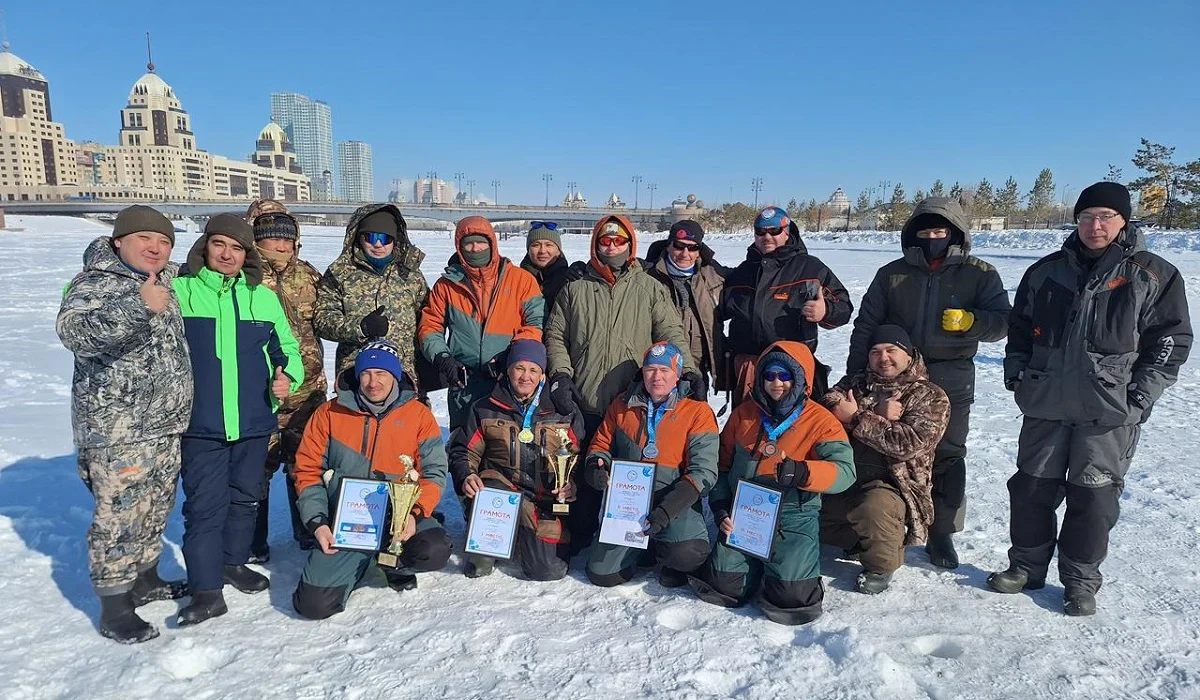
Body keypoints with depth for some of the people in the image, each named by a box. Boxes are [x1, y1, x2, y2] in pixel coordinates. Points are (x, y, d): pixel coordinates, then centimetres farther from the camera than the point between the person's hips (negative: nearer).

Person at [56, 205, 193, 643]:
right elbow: (74, 331, -31)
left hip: (167, 424, 8)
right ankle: (114, 609, 11)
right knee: (119, 517, -2)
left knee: (155, 510, 19)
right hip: (117, 430, -8)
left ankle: (145, 580, 36)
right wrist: (137, 307, -46)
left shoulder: (167, 280, 11)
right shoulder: (94, 284, -11)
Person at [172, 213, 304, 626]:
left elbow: (286, 347, 15)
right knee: (205, 505, -2)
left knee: (245, 497, 17)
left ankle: (233, 562, 35)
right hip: (200, 423, -3)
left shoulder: (263, 297, 6)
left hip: (255, 421, 4)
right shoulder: (178, 291, -2)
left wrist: (288, 376, -4)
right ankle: (206, 589, 7)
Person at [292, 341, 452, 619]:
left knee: (434, 551, -30)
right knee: (314, 604, -17)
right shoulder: (330, 413, 3)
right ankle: (365, 566, 16)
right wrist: (317, 522, -9)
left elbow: (434, 471, -2)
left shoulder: (419, 414, 1)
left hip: (399, 519, 0)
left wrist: (415, 513, -19)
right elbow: (308, 470, 4)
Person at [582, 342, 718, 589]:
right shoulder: (622, 404, 6)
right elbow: (602, 443, 17)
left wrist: (666, 511, -24)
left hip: (675, 501, -3)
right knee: (602, 574, -7)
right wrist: (595, 463, -10)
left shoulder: (698, 411, -5)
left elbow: (703, 471, -12)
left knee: (688, 554, -32)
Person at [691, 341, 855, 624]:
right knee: (722, 586, -6)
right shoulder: (743, 414, 6)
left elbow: (844, 471, -18)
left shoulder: (820, 421, -6)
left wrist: (801, 472, -35)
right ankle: (757, 563, 26)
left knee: (790, 596, -17)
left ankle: (797, 558, 17)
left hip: (793, 518, -3)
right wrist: (720, 508, 1)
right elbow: (722, 466, 13)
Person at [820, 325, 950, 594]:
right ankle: (857, 539, 12)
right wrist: (877, 416, -12)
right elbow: (828, 408, -3)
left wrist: (857, 418, -11)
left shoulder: (931, 397, 3)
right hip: (842, 479, 5)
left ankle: (881, 565, -4)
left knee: (875, 508, -38)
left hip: (892, 485, -5)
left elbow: (911, 443, -14)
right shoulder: (856, 383, 17)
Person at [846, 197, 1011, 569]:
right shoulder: (893, 274, 6)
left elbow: (1001, 321, -3)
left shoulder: (979, 274, 2)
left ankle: (942, 532, 17)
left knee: (947, 455, 4)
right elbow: (866, 326, 5)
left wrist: (970, 321, -24)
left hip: (951, 380, -1)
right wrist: (856, 376, -1)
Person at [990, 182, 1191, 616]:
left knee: (1093, 497, 2)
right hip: (1045, 404, 3)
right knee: (1032, 488, 8)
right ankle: (1027, 565, 24)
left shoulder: (1153, 275, 0)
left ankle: (1080, 581, 18)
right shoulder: (1046, 271, 9)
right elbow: (1019, 328, 18)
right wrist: (1016, 373, 7)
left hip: (1109, 412, -3)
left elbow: (1171, 341, -1)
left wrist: (1140, 397, -8)